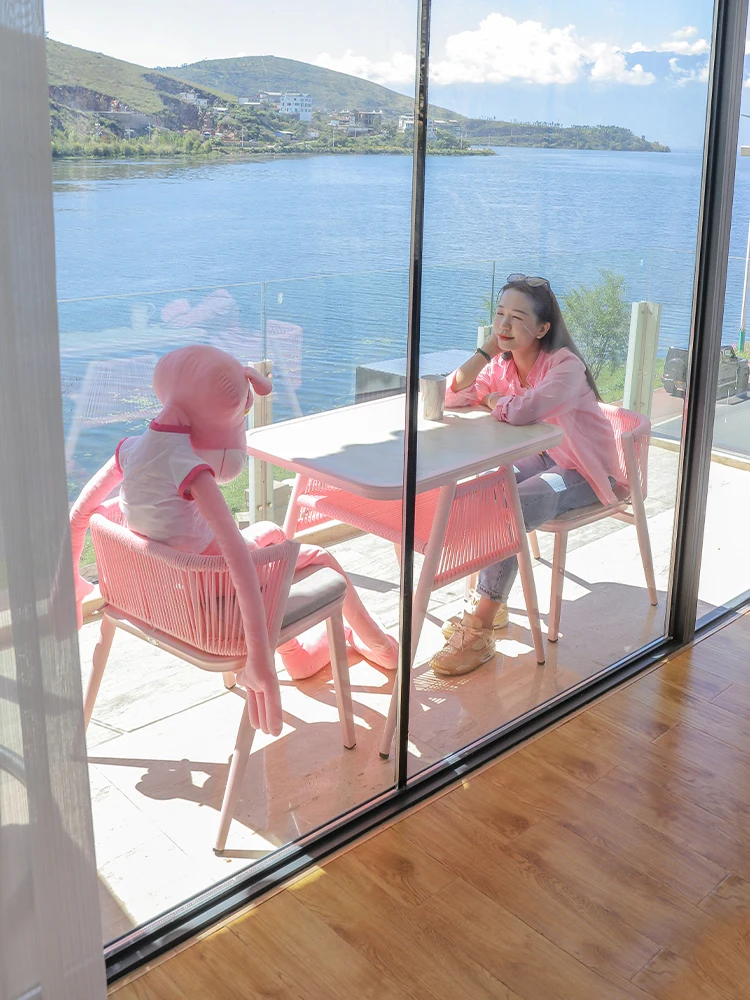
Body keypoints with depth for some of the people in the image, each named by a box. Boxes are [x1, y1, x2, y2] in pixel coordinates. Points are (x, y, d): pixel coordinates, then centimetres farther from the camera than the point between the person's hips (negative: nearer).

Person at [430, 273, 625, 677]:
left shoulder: (566, 367, -27)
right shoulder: (504, 364, -2)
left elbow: (522, 410, -45)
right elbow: (453, 397, -10)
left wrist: (493, 401, -21)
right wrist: (486, 349, -18)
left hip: (583, 470, -8)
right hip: (541, 457, 8)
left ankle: (480, 633, -22)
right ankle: (490, 603, 2)